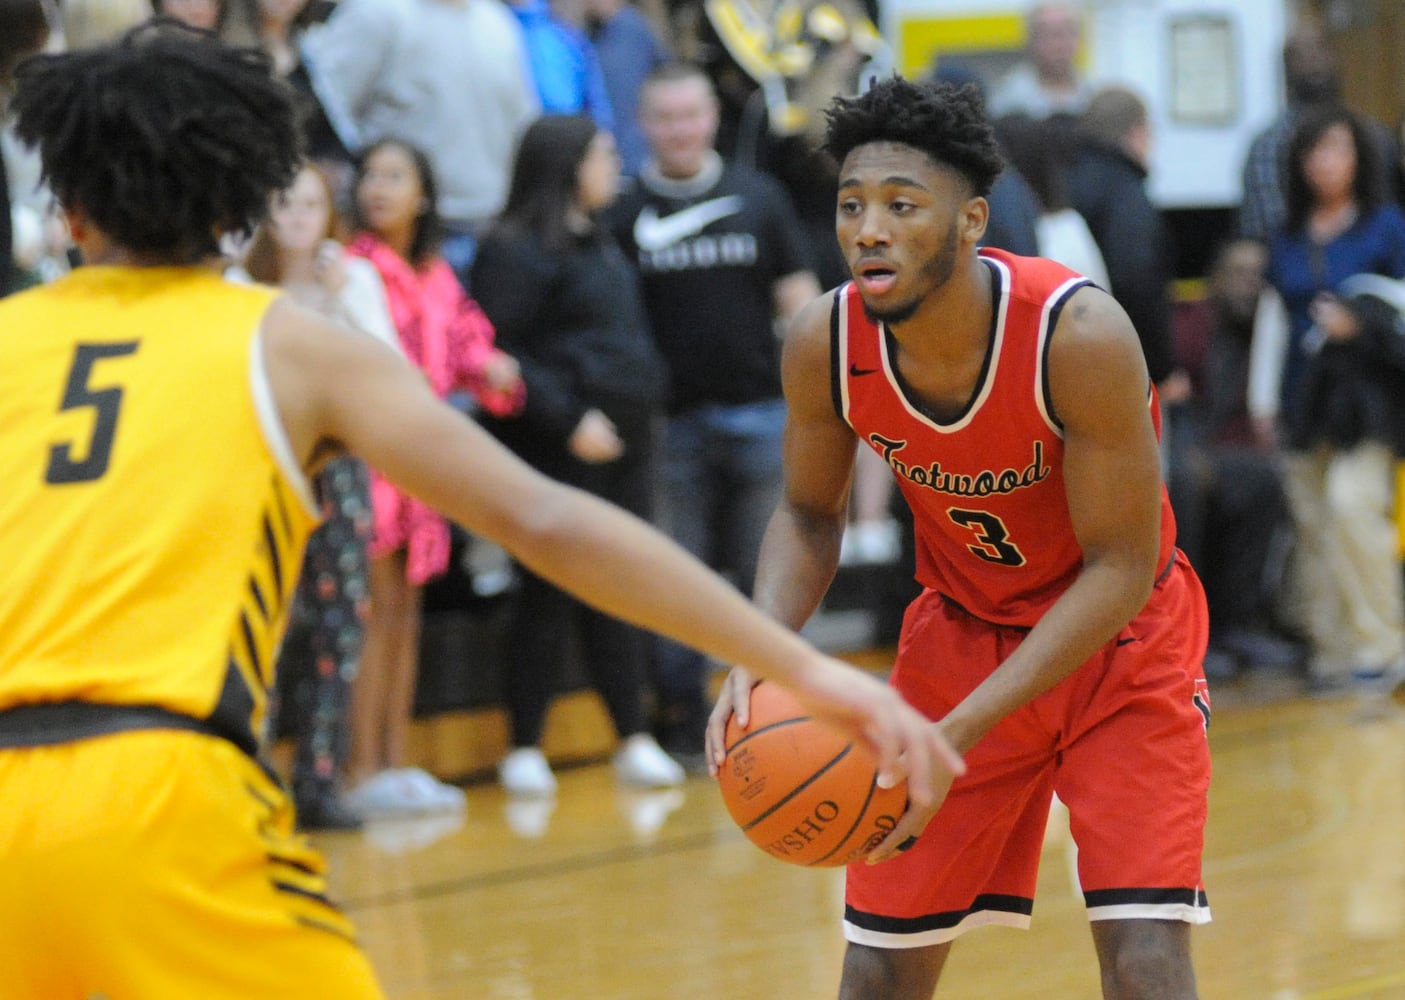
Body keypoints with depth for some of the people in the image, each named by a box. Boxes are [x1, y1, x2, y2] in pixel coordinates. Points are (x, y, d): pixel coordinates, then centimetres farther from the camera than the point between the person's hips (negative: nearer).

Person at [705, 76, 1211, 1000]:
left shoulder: (1077, 334, -32)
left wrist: (963, 729, -33)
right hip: (963, 628, 4)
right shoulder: (823, 345, -19)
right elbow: (810, 515, -1)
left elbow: (1120, 567, -26)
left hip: (1117, 633, -4)